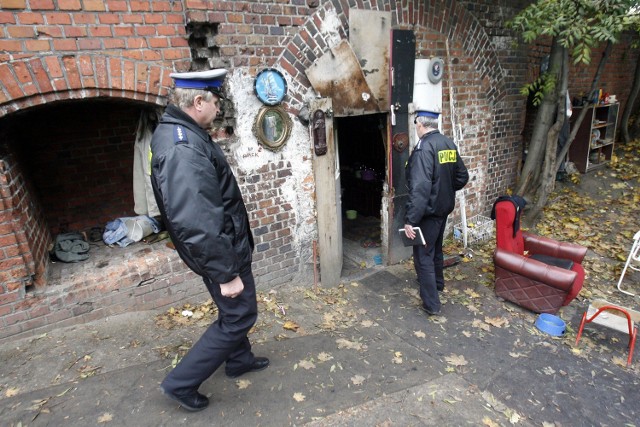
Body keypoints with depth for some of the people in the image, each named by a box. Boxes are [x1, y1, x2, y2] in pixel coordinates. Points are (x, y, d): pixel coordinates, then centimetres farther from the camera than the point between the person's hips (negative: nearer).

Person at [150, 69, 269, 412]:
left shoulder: (177, 130, 5)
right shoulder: (184, 149, -29)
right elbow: (196, 223, -33)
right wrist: (226, 273, -25)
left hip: (227, 242, 10)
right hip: (221, 250, -10)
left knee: (235, 311, 25)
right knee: (239, 315, 6)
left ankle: (239, 359, 47)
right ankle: (181, 383, 21)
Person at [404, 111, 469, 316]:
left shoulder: (424, 147, -22)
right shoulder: (449, 144, 4)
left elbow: (420, 188, -30)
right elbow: (462, 177, 12)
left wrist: (410, 219, -29)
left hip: (428, 211, -8)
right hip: (444, 207, 8)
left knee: (423, 255, 3)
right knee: (436, 248, 26)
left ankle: (431, 303, 10)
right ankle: (437, 282, 47)